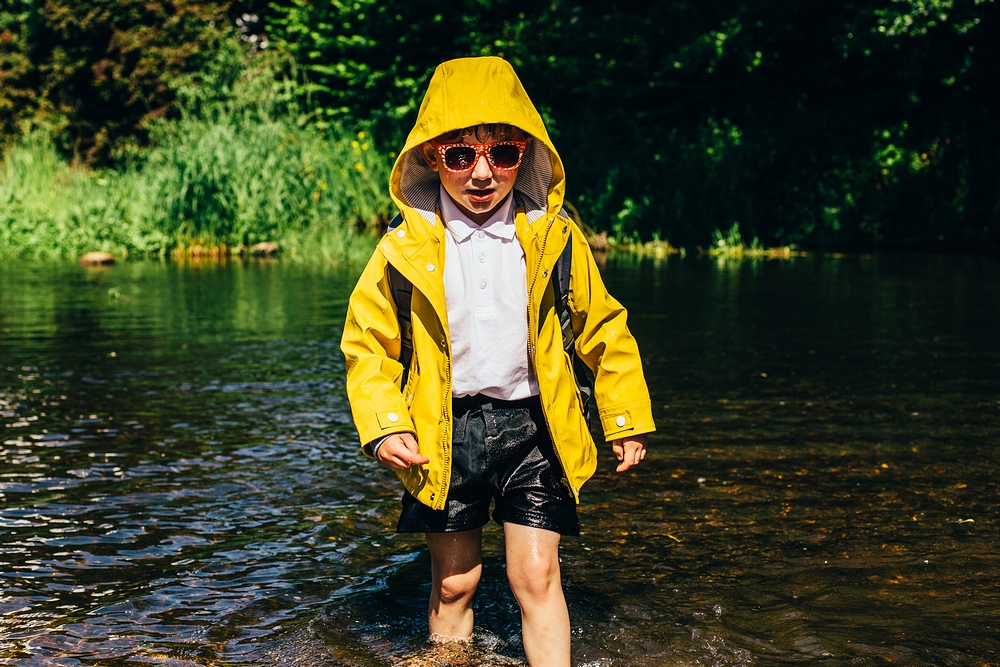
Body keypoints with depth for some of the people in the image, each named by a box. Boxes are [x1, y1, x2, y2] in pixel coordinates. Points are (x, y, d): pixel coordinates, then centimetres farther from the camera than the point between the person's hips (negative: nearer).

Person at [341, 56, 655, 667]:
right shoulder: (406, 248, -5)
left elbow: (603, 330, 7)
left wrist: (627, 422, 8)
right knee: (454, 582, 11)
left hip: (532, 427, 0)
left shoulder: (553, 239, -3)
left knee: (536, 576, -4)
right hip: (447, 433, 1)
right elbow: (368, 343, 1)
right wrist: (385, 426, -11)